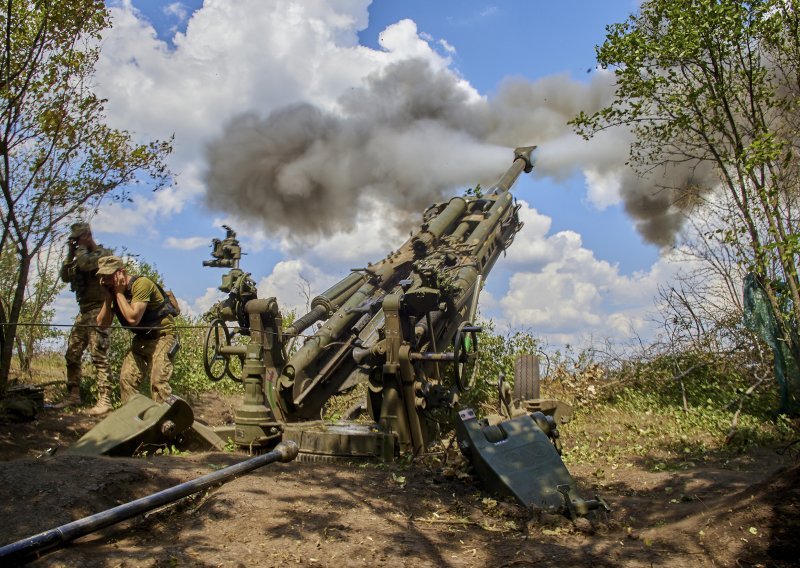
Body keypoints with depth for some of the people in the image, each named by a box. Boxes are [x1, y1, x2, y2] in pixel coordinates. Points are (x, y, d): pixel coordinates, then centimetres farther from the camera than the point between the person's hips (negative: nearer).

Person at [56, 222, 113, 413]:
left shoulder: (103, 253, -6)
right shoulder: (81, 256, 20)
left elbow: (86, 264, -24)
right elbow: (65, 276, 15)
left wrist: (80, 248, -6)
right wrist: (70, 254, 7)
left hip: (98, 311, -9)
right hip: (83, 312, 9)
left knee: (99, 356, -11)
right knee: (72, 355, 9)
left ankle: (104, 401, -11)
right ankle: (73, 396, 18)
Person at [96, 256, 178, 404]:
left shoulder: (141, 284, -23)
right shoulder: (113, 291, 1)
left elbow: (133, 318, -32)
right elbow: (102, 324, -2)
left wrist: (119, 293, -22)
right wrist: (108, 297, -11)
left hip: (162, 336, -8)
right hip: (141, 339, 8)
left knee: (158, 381, -20)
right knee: (127, 378, 2)